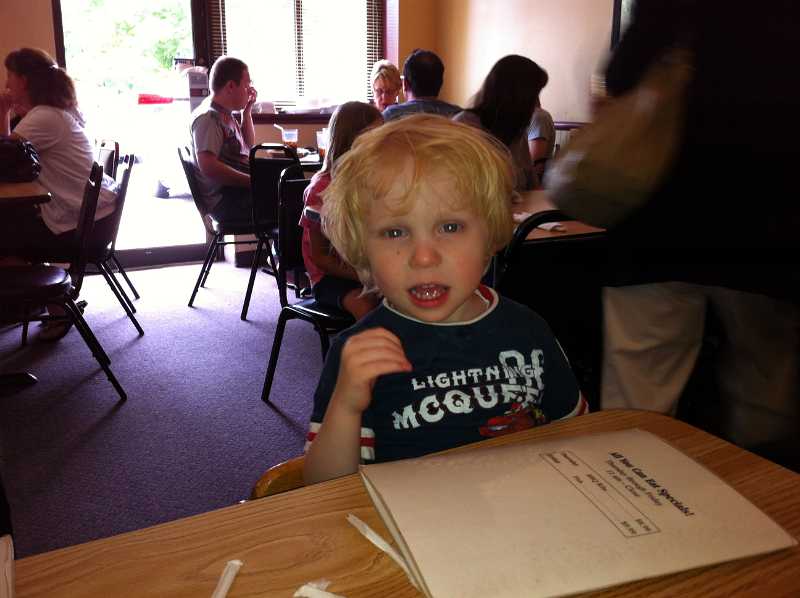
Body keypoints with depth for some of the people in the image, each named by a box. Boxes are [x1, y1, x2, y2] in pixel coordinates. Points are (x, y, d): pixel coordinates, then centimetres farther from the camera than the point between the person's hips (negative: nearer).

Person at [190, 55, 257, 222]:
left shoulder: (226, 115, 17)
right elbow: (208, 167, -24)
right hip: (227, 201, -10)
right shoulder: (208, 118, -12)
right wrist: (252, 181, -24)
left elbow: (248, 145, 32)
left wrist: (247, 111, 19)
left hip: (242, 189, 10)